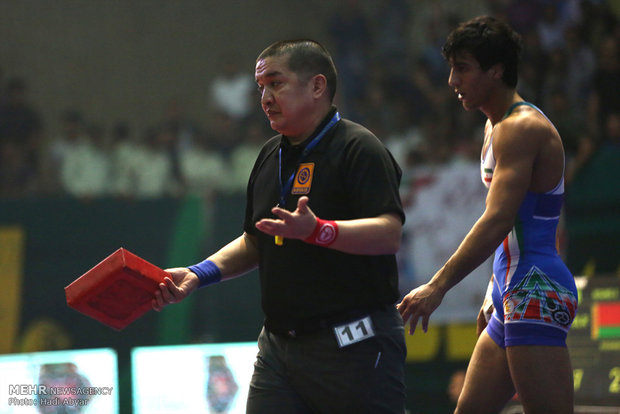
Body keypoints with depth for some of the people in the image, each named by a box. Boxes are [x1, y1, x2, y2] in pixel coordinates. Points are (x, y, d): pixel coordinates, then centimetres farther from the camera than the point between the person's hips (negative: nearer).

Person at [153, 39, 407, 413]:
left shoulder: (358, 148, -9)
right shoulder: (271, 155, 17)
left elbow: (390, 234, -21)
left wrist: (316, 230, -34)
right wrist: (198, 274, 11)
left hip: (353, 349, -7)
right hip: (278, 346, 7)